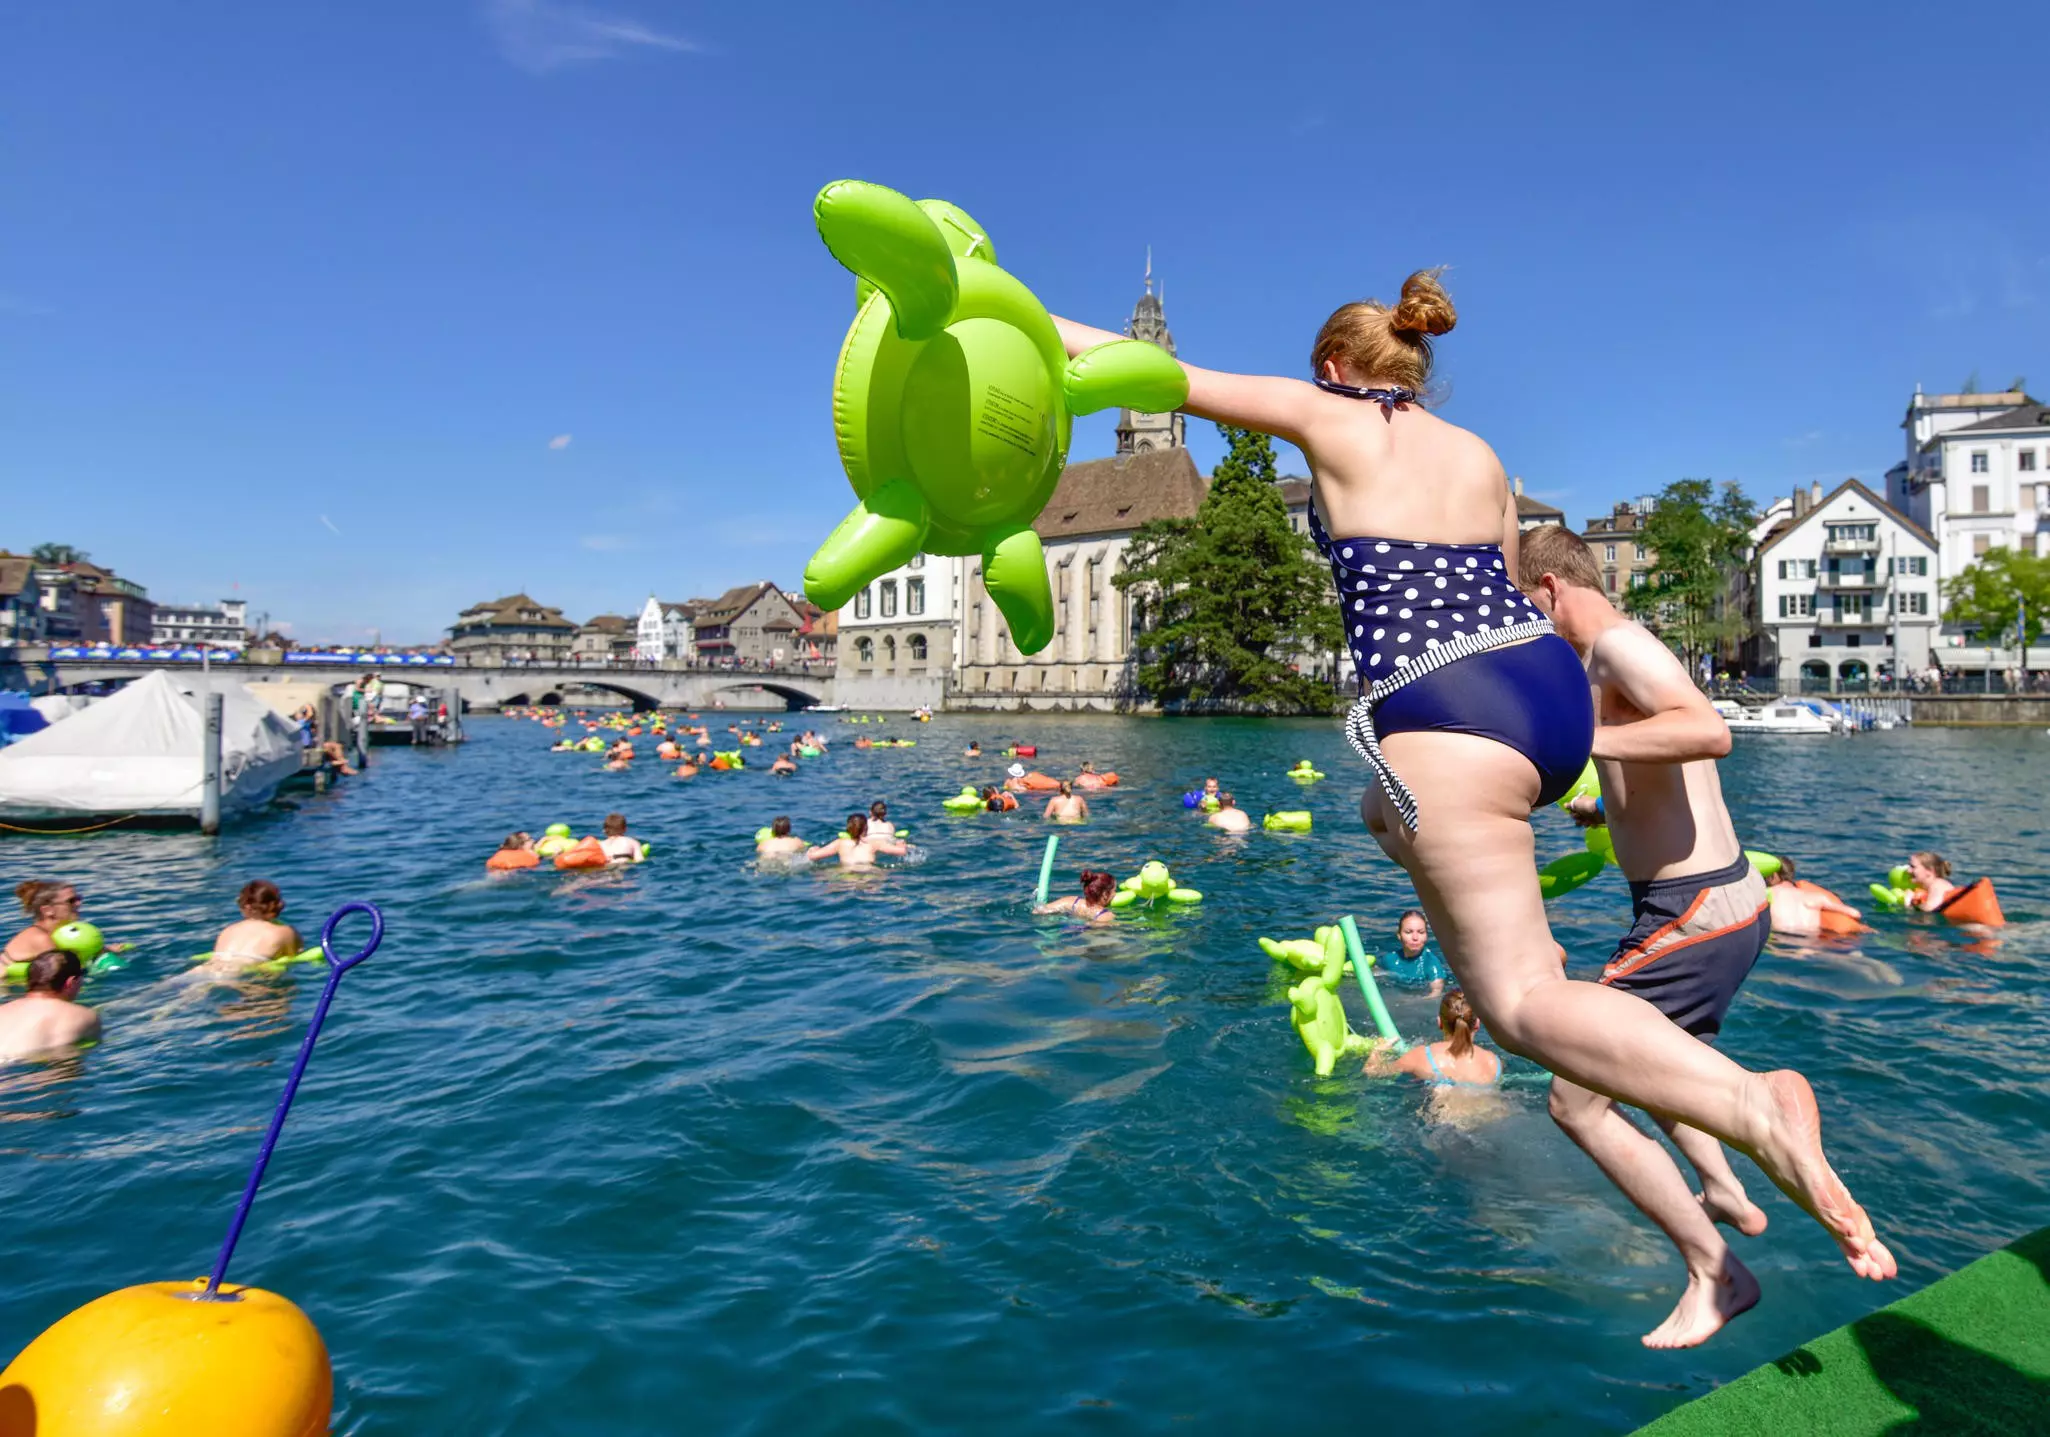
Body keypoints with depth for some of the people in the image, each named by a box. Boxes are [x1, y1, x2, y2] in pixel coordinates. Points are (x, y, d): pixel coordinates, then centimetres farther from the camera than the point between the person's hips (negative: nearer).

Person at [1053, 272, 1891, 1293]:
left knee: (1521, 1001, -8)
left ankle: (1754, 1106, -28)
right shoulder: (1481, 454, 21)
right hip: (1556, 686, 8)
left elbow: (1166, 376, 10)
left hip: (1446, 718, -8)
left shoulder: (1328, 417, 6)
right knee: (1387, 809, 37)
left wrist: (1039, 323, 22)